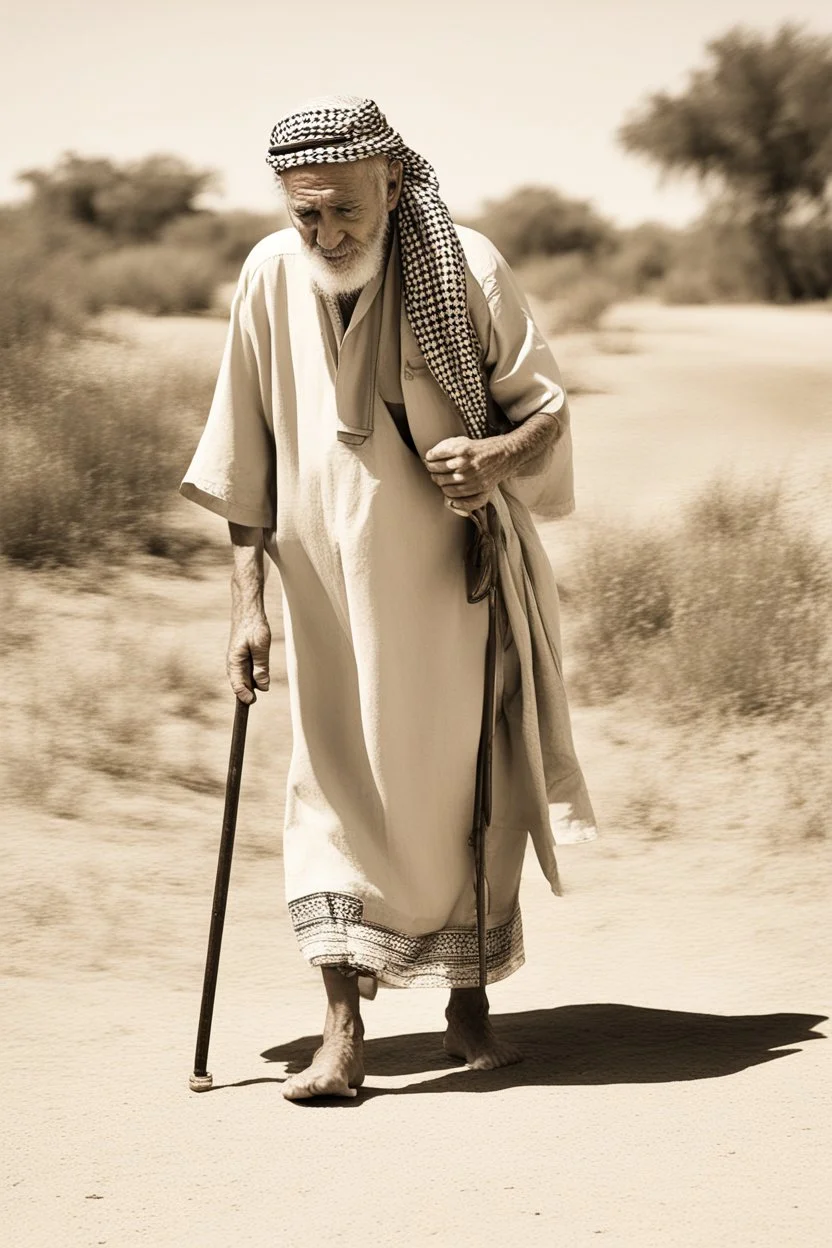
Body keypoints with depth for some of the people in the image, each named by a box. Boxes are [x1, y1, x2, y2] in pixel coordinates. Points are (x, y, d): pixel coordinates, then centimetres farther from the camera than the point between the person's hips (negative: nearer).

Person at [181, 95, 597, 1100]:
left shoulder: (466, 268, -12)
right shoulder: (270, 277, -7)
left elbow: (546, 406, -3)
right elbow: (246, 452, 1)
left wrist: (501, 454, -26)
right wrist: (246, 596, -2)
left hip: (455, 575, -1)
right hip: (330, 583, 1)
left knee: (468, 784, 8)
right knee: (336, 788, -6)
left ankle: (469, 1002, 25)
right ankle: (342, 1029, -6)